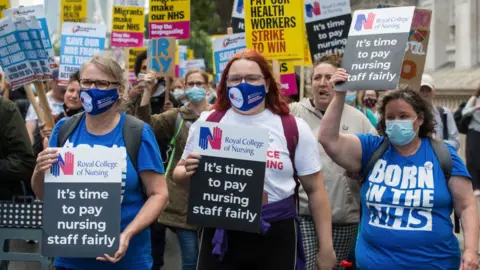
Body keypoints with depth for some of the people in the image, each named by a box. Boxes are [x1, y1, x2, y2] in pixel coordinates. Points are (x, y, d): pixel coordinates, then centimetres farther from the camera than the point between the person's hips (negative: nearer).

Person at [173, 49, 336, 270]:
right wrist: (188, 172, -13)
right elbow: (179, 174, 11)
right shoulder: (207, 123, 3)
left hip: (275, 237, 0)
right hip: (220, 236, 1)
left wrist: (326, 247, 3)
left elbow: (315, 189, 5)